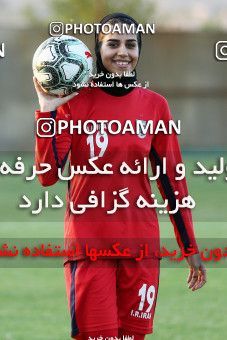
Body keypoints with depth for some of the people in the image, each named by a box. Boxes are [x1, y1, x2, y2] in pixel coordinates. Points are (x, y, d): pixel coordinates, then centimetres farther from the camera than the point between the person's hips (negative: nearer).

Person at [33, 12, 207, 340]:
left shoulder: (155, 104, 6)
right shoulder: (75, 102, -2)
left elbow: (171, 177, 10)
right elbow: (48, 175, -8)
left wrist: (190, 247, 10)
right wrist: (48, 111, -15)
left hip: (141, 241, 3)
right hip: (89, 240, -3)